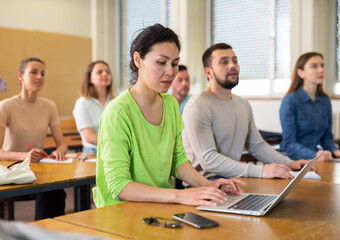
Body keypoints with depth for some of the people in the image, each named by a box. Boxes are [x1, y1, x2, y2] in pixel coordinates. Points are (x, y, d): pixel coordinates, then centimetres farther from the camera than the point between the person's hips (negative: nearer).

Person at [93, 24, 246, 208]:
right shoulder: (118, 112, -17)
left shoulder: (170, 104, 7)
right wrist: (180, 195, -30)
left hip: (162, 207, 6)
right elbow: (118, 186, -22)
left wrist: (207, 184, -6)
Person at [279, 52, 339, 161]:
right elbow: (289, 143, -12)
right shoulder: (289, 101, -8)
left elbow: (327, 136, 17)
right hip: (296, 161, -4)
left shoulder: (325, 101, 11)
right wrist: (314, 155, -27)